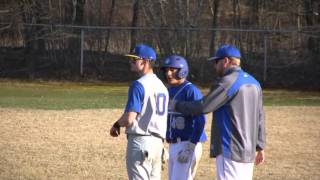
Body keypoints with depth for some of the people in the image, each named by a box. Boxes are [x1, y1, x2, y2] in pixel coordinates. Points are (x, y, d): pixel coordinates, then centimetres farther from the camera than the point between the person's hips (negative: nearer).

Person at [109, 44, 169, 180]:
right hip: (158, 141, 9)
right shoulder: (161, 85, 15)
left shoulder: (139, 85, -13)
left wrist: (116, 125, 1)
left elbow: (129, 118, -19)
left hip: (141, 141, -9)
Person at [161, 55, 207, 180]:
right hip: (173, 146, 9)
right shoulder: (170, 91, 13)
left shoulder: (191, 91, -15)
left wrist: (190, 148, -25)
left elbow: (200, 121, -21)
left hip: (188, 145, -9)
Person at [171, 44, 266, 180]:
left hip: (230, 150, -9)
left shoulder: (228, 82, -12)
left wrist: (177, 105, 0)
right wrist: (260, 147, 22)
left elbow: (204, 106, -14)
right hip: (248, 152, 9)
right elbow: (259, 118, 17)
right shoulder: (254, 83, 15)